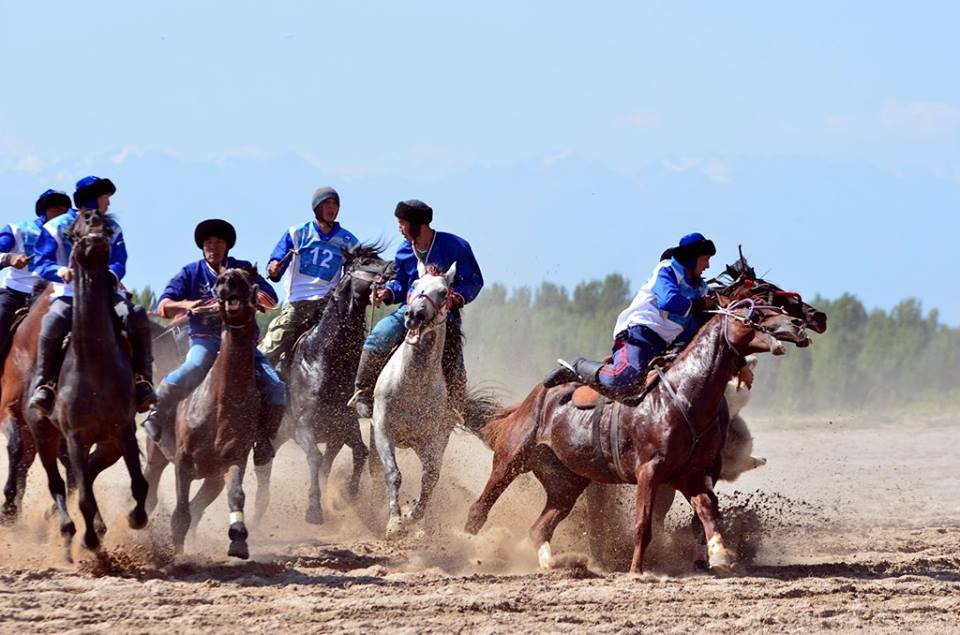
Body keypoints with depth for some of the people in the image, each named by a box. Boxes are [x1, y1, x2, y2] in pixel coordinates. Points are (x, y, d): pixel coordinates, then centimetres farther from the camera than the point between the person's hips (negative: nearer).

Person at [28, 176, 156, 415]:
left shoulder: (111, 229, 13)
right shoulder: (56, 228, 4)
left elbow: (119, 262, 2)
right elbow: (43, 263, -3)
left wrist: (113, 273, -24)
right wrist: (60, 272, -26)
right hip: (69, 294, -3)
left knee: (136, 317, -25)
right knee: (53, 322, -35)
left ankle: (143, 381, -19)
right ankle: (45, 385, -27)